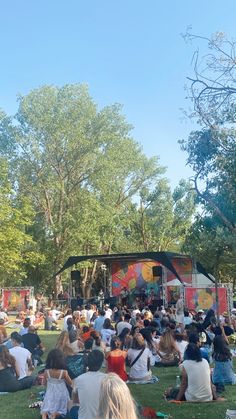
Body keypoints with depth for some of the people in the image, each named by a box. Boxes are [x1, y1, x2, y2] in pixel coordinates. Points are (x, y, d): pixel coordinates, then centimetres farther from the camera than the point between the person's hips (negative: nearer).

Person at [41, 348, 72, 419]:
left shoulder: (46, 372, -17)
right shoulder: (64, 372, -23)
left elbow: (46, 383, 2)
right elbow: (70, 383, -7)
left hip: (50, 394, 2)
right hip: (60, 395, -2)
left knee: (45, 411, 18)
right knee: (60, 410, 18)